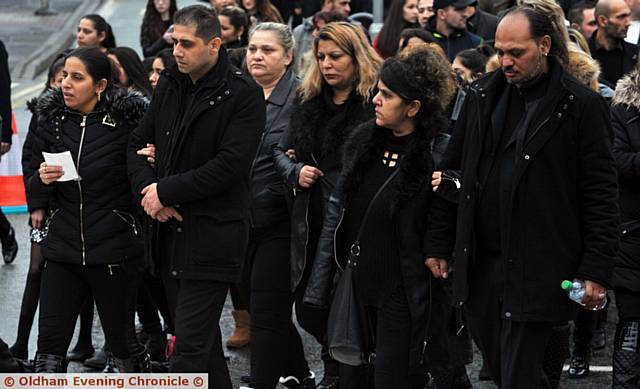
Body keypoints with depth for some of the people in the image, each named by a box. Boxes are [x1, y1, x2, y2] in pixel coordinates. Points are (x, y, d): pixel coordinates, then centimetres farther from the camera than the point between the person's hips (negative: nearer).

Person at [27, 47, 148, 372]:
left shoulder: (127, 121, -8)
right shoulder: (52, 120, 5)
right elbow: (34, 188, 14)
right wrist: (43, 180, -8)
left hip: (113, 253, -3)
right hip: (63, 249, 4)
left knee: (123, 344, 6)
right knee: (50, 345, 0)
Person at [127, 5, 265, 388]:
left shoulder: (243, 94, -11)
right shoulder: (170, 85, 9)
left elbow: (229, 166, -19)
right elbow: (139, 144, 13)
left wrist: (166, 191, -15)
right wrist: (148, 190, -6)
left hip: (213, 236, -7)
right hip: (170, 228, 7)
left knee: (191, 345, -9)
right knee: (202, 334, 17)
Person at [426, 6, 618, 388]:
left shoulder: (581, 106, -6)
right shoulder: (483, 96, 9)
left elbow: (601, 195, -6)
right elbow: (452, 173, 15)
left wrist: (597, 270, -11)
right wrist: (439, 245, 11)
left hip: (537, 269, -5)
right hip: (479, 264, 6)